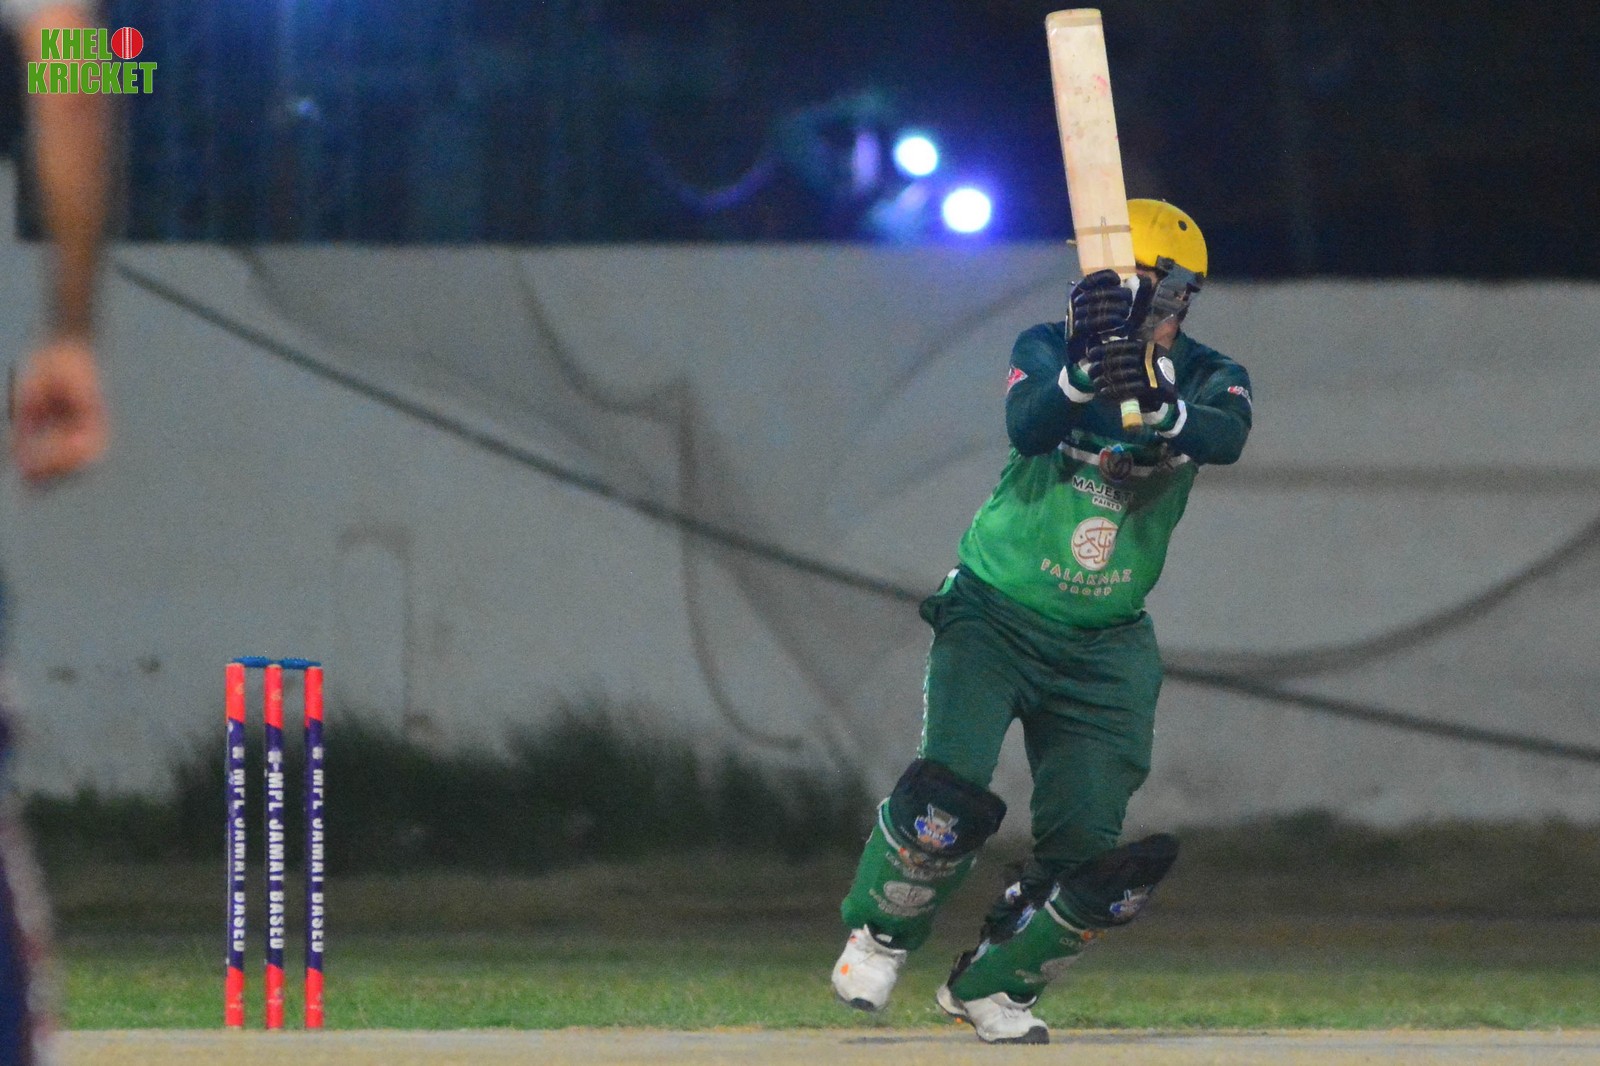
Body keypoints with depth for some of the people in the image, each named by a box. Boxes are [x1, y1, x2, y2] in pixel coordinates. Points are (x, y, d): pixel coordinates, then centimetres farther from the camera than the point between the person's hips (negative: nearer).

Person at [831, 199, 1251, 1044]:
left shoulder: (1204, 380, -6)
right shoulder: (1048, 350, -10)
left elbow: (1227, 436, -31)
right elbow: (1027, 428, -31)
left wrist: (1156, 407, -52)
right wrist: (1082, 377, -52)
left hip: (1102, 647, 2)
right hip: (995, 617, -2)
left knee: (1087, 848, -5)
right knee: (949, 795, -22)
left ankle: (993, 983, 21)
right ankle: (879, 934, 5)